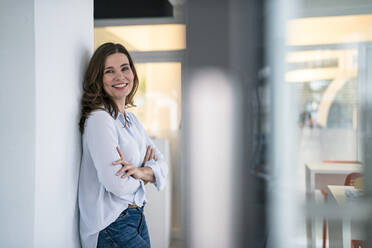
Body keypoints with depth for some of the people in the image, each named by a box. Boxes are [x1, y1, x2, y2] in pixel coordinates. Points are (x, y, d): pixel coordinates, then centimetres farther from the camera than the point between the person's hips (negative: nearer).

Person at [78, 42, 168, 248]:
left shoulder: (131, 119, 10)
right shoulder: (99, 119, -17)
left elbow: (161, 164, 5)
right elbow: (118, 185, -24)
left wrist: (141, 171, -17)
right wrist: (146, 168, -5)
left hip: (137, 216, 8)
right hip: (110, 226, -8)